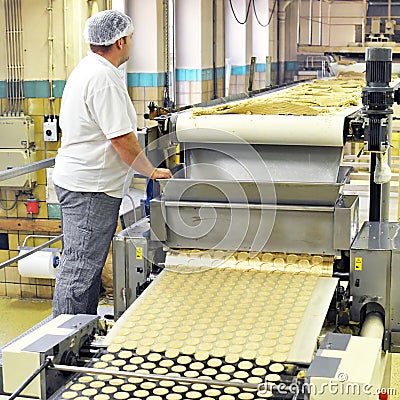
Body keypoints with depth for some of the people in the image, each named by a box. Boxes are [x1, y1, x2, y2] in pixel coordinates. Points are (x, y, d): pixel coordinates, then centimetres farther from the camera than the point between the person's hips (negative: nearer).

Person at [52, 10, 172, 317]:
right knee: (81, 267, -5)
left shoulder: (87, 69, 15)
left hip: (82, 184, 11)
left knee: (89, 265, 17)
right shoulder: (104, 78, -19)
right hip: (90, 188, -11)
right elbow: (122, 139, -20)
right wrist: (152, 171, -7)